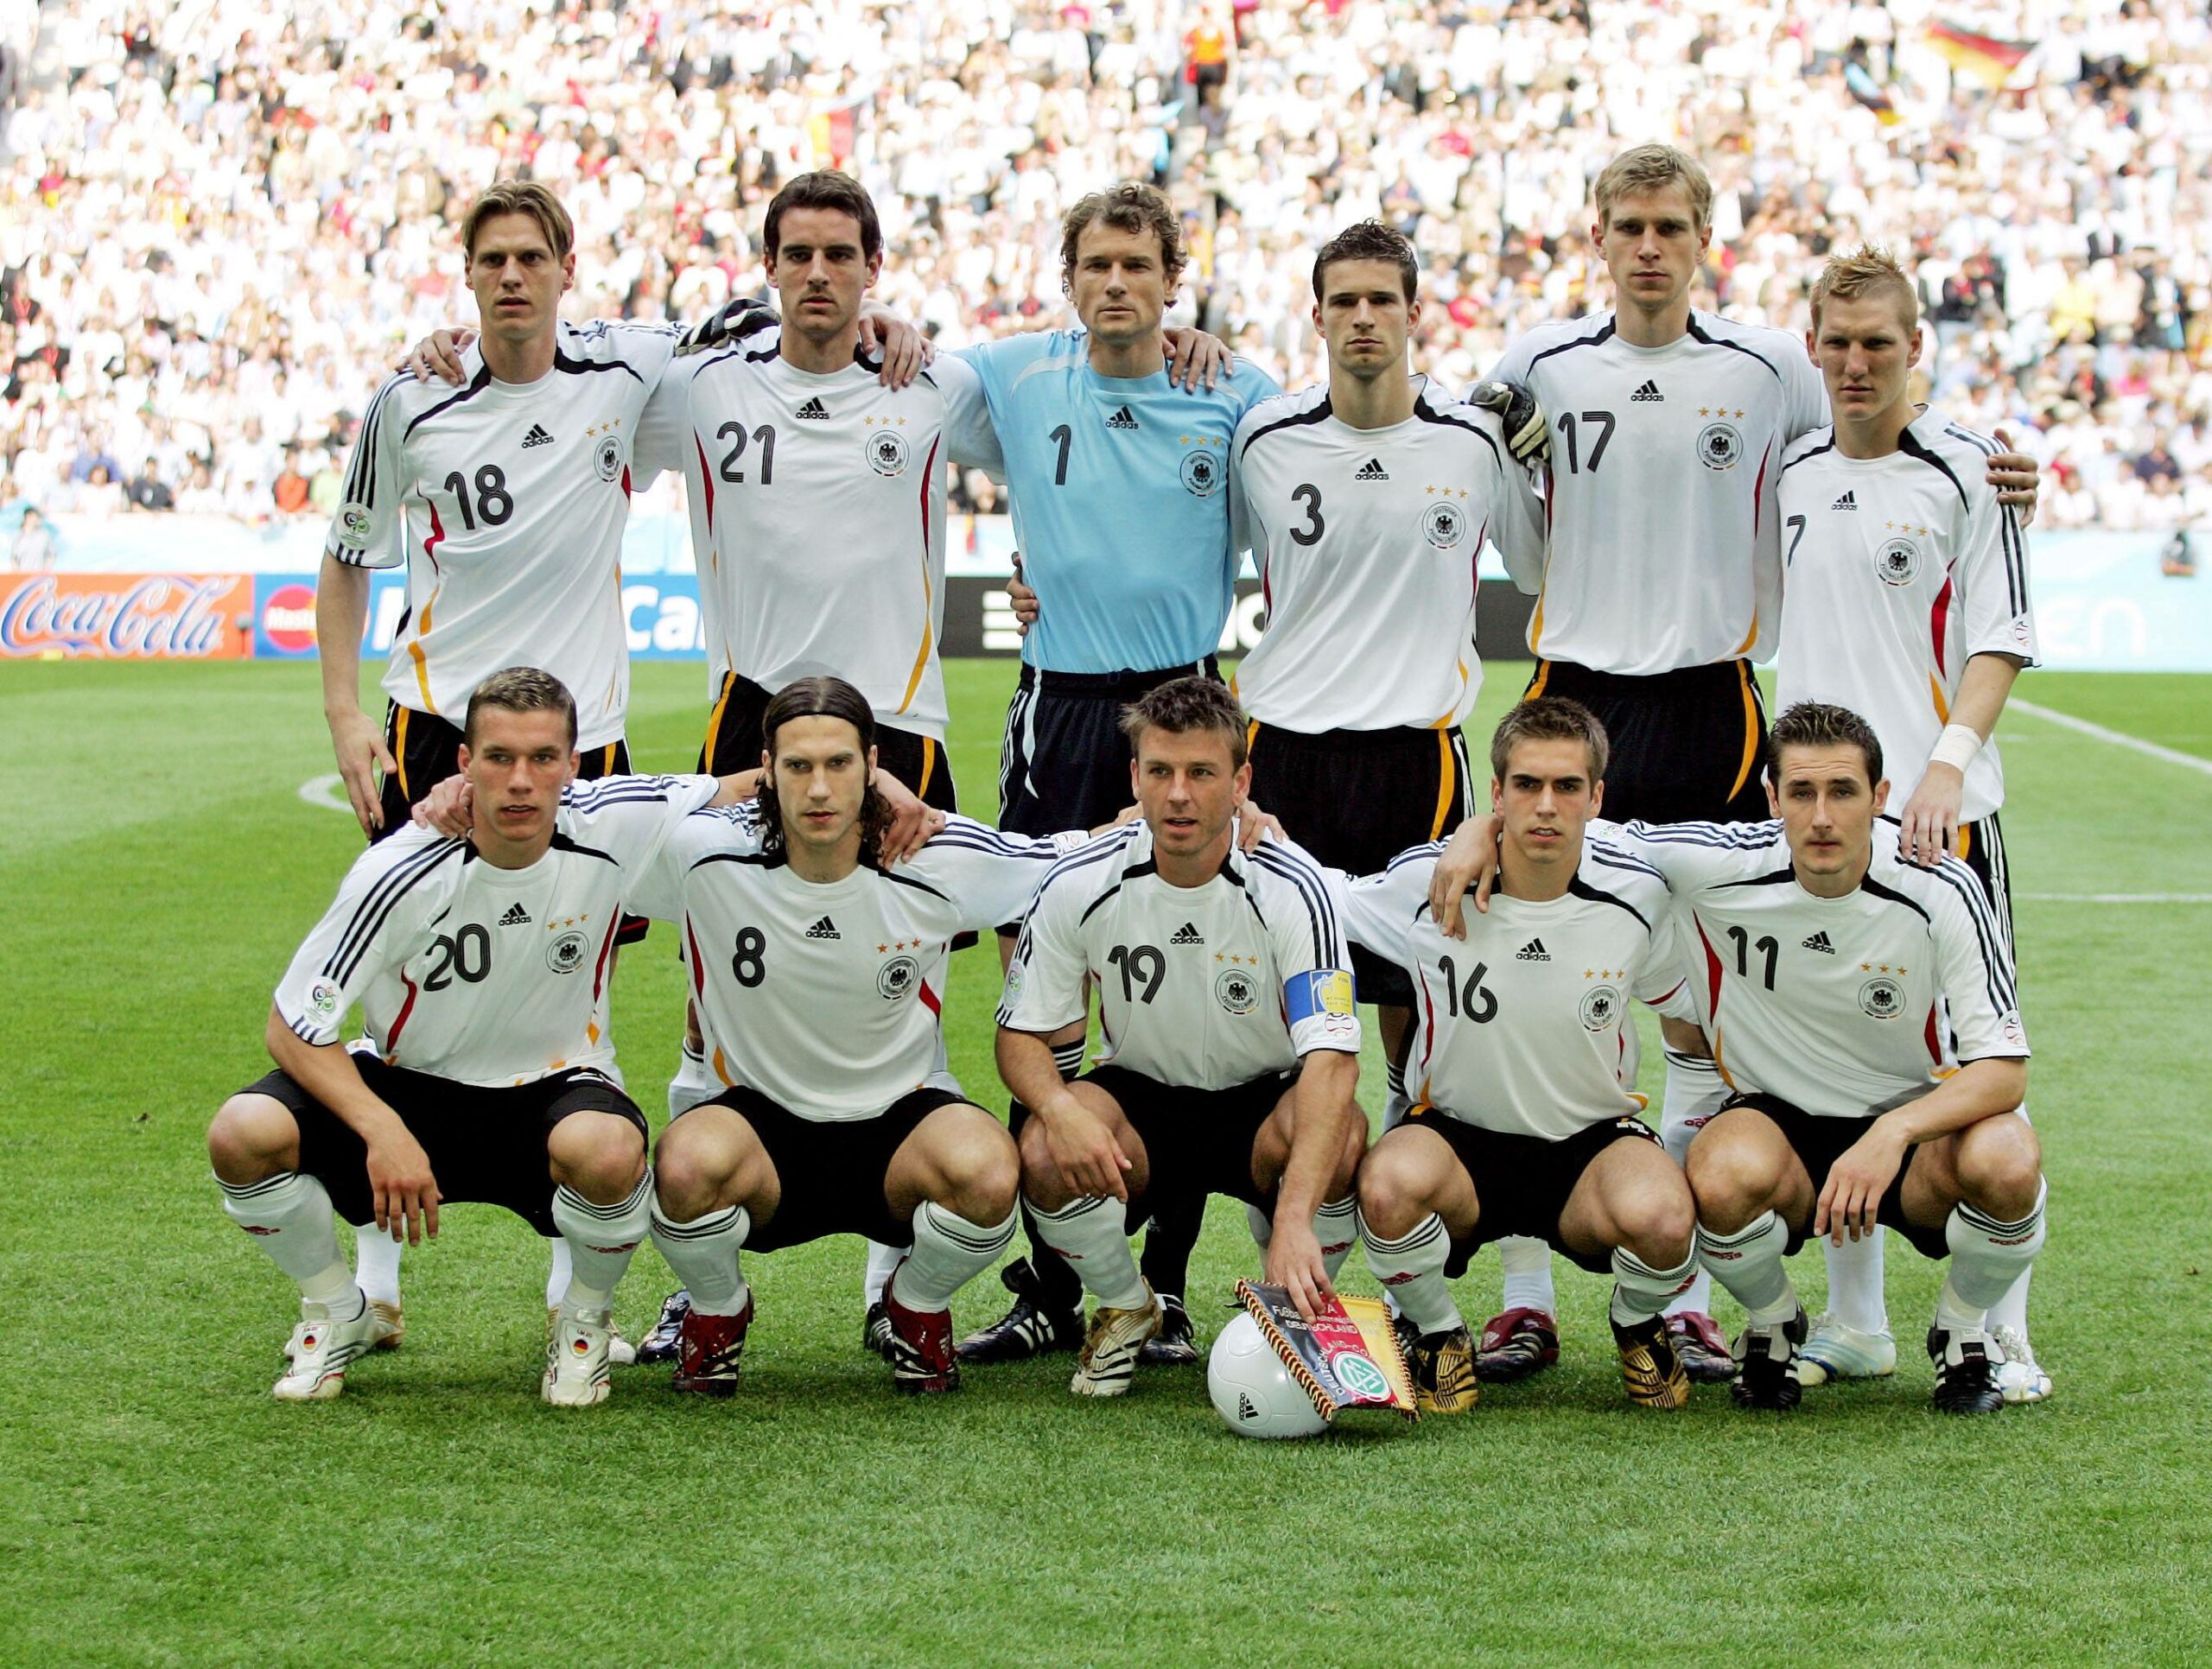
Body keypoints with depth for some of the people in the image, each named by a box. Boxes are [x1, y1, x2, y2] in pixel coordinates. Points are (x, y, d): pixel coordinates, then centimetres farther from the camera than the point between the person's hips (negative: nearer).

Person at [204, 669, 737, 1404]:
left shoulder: (617, 826, -16)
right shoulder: (399, 874, -21)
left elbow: (725, 793, 5)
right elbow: (292, 1025, -14)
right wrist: (384, 1131, -29)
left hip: (555, 1087, 0)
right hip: (409, 1089, 0)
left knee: (605, 1152, -38)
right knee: (245, 1134, -26)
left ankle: (585, 1318, -2)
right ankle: (340, 1313, 5)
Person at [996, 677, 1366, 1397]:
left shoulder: (1292, 889, -23)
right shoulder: (1080, 885, -15)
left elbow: (1332, 1059, -33)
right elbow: (1022, 1033, -5)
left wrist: (1295, 1220, -48)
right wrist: (1059, 1109, -32)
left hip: (1265, 1101, -1)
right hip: (1140, 1093, 2)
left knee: (1339, 1135, -35)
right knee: (1047, 1151, -31)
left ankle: (1298, 1313, -1)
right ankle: (1125, 1309, 3)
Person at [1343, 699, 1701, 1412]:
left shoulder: (1638, 895, -8)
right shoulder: (1422, 884, -11)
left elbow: (1694, 1007, 10)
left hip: (1592, 1138, 1)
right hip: (1455, 1134, 0)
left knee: (1662, 1216, -34)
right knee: (1389, 1182, -36)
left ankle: (1638, 1326, 6)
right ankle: (1438, 1338, -3)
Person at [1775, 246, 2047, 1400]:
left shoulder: (1967, 470, -2)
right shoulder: (1789, 473, 12)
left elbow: (2002, 641, -5)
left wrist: (1947, 762, -19)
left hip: (1938, 812, -5)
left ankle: (2000, 1334, 0)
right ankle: (1852, 1324, 17)